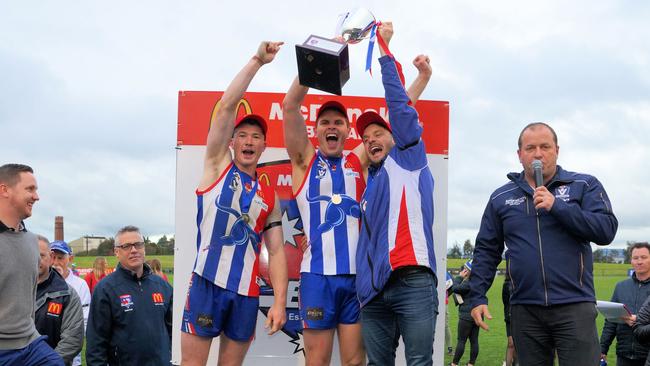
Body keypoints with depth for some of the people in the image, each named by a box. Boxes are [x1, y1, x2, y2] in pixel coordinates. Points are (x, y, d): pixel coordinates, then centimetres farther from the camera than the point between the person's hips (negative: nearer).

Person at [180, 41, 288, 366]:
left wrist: (280, 302, -2)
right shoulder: (218, 166, 7)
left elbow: (276, 252, 9)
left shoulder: (269, 197, 14)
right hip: (208, 282, -3)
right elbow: (227, 105, -3)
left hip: (247, 292, 3)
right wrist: (258, 60, -4)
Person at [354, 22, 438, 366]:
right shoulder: (373, 181, 27)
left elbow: (399, 105, 6)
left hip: (413, 282, -6)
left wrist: (384, 47, 9)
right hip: (374, 289, 6)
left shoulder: (408, 157, 12)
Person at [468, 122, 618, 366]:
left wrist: (557, 206, -15)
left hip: (574, 306, -2)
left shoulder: (584, 186, 5)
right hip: (525, 309, 3)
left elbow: (607, 230, -8)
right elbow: (486, 251, 12)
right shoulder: (501, 198, 11)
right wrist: (477, 297, 3)